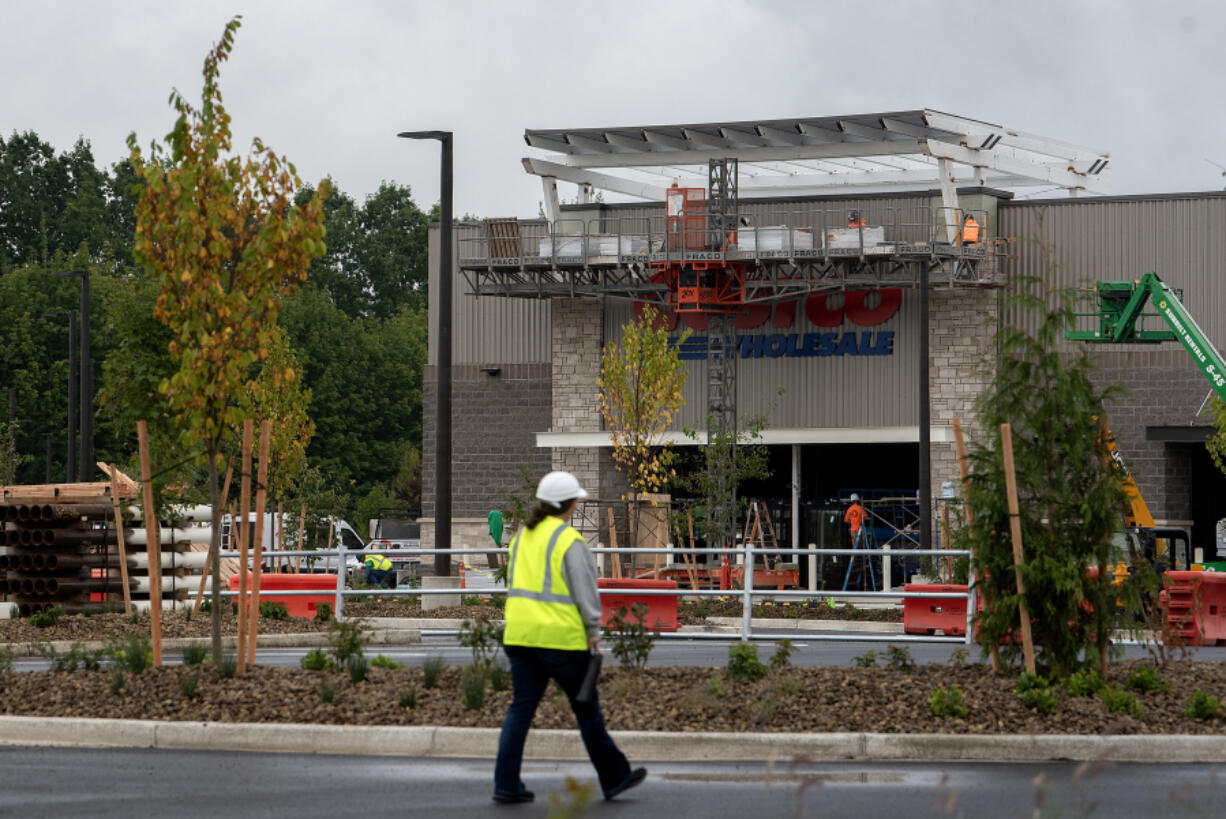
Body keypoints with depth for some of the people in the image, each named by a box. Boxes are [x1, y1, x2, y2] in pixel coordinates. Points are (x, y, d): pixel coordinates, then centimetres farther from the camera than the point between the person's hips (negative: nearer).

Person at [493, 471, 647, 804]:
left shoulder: (522, 535, 11)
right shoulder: (569, 540, -11)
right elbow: (585, 589, -11)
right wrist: (593, 630, -3)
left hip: (519, 634, 6)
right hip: (561, 636, -6)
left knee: (521, 708, 6)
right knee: (586, 707, 6)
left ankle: (506, 784, 0)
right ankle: (614, 776, 18)